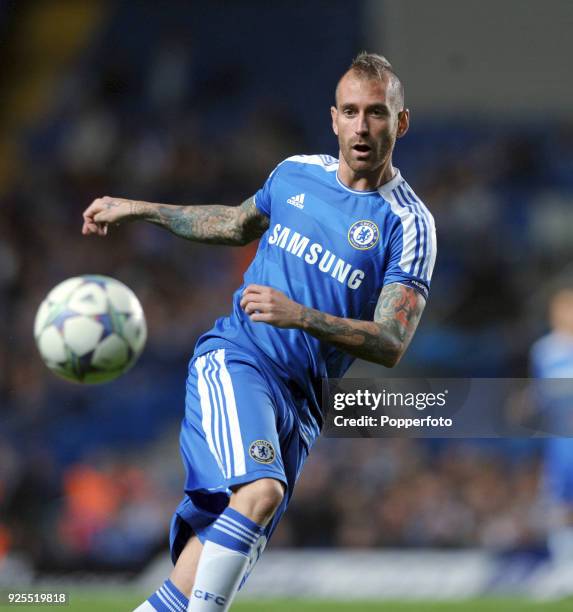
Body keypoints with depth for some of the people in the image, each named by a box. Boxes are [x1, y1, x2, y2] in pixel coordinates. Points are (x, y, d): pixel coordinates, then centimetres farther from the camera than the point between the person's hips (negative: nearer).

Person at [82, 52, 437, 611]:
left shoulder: (408, 224, -2)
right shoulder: (295, 173, 9)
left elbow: (392, 345, -11)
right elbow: (237, 224, 32)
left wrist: (302, 317, -24)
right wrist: (139, 209, 29)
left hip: (300, 398, 1)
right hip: (236, 357, -1)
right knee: (261, 489, -29)